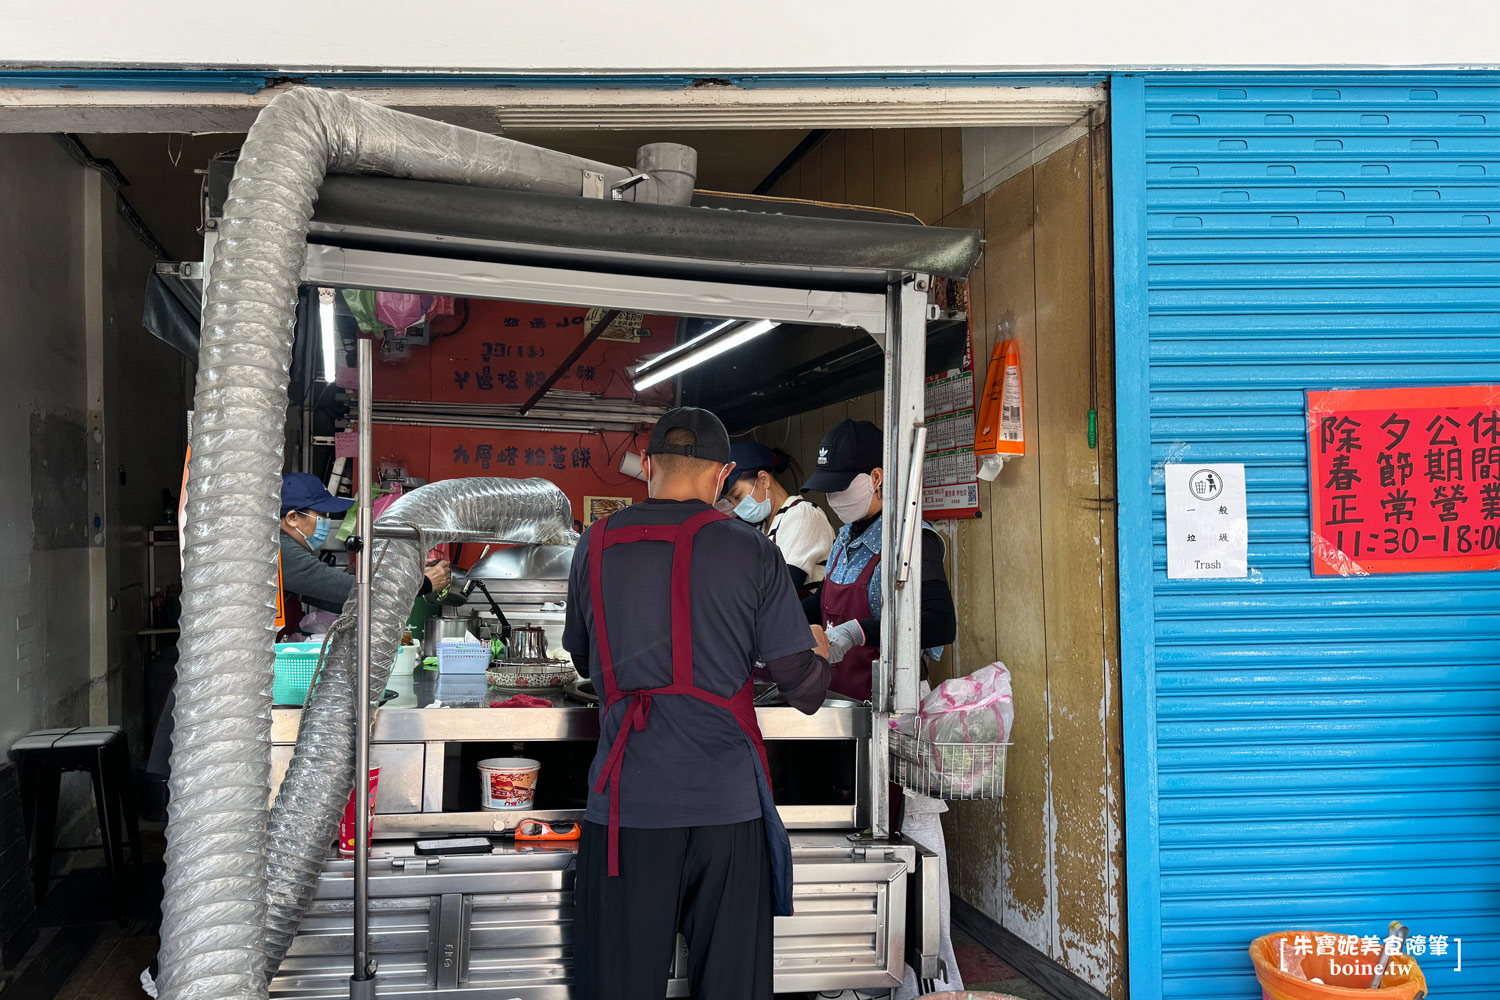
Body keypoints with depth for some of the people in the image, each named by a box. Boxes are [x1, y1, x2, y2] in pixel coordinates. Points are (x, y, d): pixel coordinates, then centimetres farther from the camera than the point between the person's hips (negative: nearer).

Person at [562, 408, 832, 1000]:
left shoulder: (595, 547, 5)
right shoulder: (751, 552, -2)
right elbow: (804, 688, -1)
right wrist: (820, 653, 21)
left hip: (627, 803, 1)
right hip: (727, 801, -1)